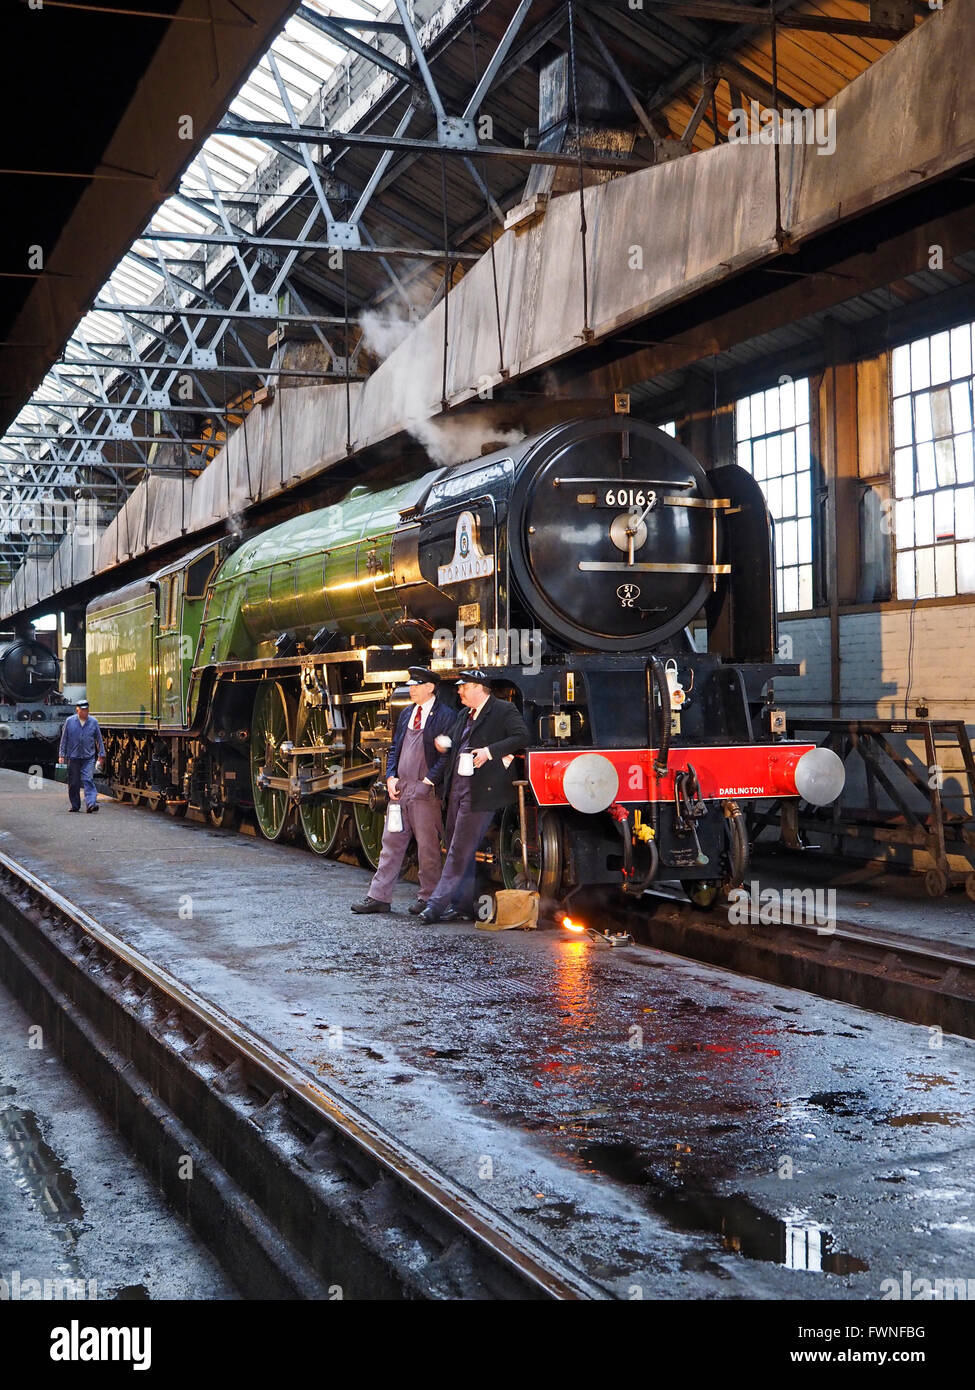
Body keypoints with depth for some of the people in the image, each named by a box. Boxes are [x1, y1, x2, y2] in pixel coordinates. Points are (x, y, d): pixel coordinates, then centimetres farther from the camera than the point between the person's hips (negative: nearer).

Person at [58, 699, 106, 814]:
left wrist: (101, 755, 8)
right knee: (73, 783, 6)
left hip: (88, 757, -1)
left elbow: (99, 739, 10)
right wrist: (61, 755, 4)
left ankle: (91, 803, -20)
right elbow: (64, 739, 7)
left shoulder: (93, 722, 4)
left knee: (88, 780, -14)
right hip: (73, 757, 1)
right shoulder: (69, 721, 3)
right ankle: (75, 805, 18)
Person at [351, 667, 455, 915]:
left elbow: (447, 755, -12)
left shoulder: (446, 716, -7)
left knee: (427, 846, 1)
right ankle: (379, 897, 9)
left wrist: (428, 781, -15)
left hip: (425, 792, -7)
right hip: (400, 788, 7)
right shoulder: (407, 713, 15)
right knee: (391, 843, 7)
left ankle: (428, 899, 12)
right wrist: (391, 777, 6)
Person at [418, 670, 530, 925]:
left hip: (480, 792, -9)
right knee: (459, 849, 11)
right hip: (457, 789, 9)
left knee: (461, 850, -8)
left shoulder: (503, 711, -5)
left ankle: (437, 904, -9)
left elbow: (521, 737, -16)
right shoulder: (464, 715, 20)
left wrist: (490, 751, -23)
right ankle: (462, 906, 17)